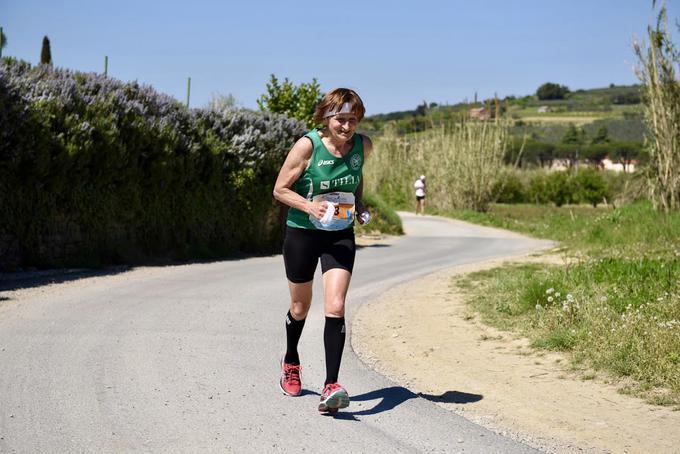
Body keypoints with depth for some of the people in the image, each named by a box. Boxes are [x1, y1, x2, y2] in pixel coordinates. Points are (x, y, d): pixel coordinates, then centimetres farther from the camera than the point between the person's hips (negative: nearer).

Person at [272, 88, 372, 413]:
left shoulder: (362, 145, -5)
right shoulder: (308, 145, -17)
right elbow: (280, 189, -11)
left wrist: (358, 205, 2)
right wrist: (310, 206, -27)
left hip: (340, 235, 2)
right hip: (302, 232, -2)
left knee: (335, 307, -15)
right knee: (300, 307, 15)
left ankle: (331, 386, -16)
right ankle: (291, 362, 45)